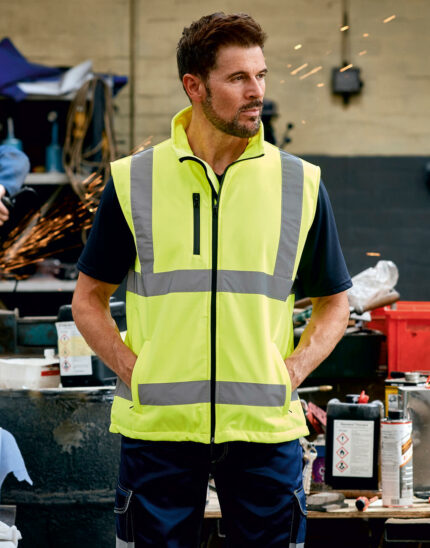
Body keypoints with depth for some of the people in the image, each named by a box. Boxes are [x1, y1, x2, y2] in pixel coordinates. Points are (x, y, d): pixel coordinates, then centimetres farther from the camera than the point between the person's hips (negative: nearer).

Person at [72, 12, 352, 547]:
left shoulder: (300, 183, 5)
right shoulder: (134, 181, 2)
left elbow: (334, 301, 14)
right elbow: (88, 298, 10)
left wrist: (293, 371, -1)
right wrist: (132, 369, -4)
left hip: (265, 424, 1)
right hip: (156, 424, -1)